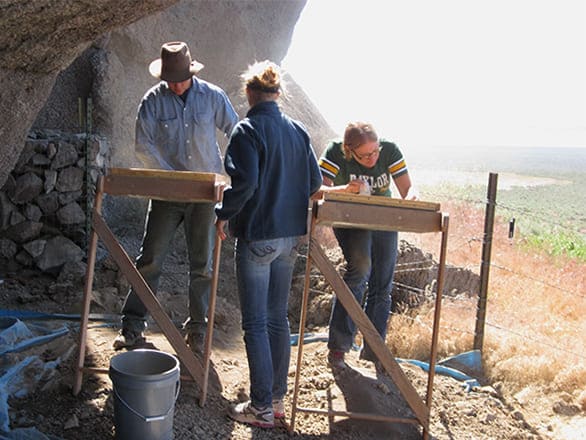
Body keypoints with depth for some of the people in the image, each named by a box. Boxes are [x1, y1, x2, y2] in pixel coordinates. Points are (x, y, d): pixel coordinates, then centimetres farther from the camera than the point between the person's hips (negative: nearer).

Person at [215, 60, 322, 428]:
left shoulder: (249, 130, -12)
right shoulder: (298, 130, 7)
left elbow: (245, 181, -23)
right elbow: (315, 182, 7)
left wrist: (224, 214, -9)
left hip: (257, 236, -7)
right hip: (291, 236, 7)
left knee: (256, 324, 2)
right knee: (278, 318, 16)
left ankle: (262, 408, 10)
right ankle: (278, 399, 24)